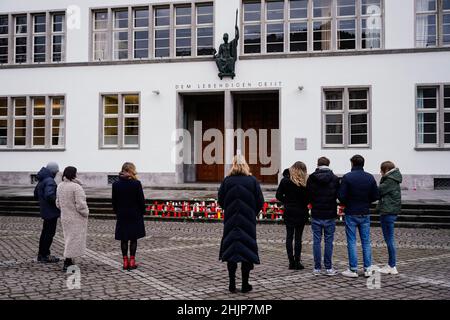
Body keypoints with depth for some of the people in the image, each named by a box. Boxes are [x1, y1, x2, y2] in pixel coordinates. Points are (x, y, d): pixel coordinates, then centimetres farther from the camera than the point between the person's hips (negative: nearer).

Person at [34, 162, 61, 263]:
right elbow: (49, 195, -31)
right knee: (50, 233, -2)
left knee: (45, 232, 18)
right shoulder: (49, 181, -19)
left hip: (45, 211, 10)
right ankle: (45, 256, 3)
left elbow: (36, 195, 22)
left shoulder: (41, 181, 13)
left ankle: (41, 254, 27)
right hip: (51, 211, -10)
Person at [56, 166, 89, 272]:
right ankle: (67, 263, 3)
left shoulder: (60, 186, 5)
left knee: (69, 239, 18)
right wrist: (86, 213, -5)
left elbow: (58, 203, 13)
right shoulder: (76, 187, -20)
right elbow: (80, 205, -22)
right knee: (74, 240, 0)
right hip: (76, 219, -8)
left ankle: (70, 261, 25)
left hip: (65, 218, 8)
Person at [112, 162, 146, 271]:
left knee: (124, 239, 9)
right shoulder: (136, 184, -12)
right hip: (135, 215, -2)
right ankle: (132, 261, 7)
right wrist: (142, 212, 5)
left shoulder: (116, 184, -2)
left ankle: (125, 262, 12)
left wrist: (117, 213, 15)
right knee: (133, 239, 6)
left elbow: (114, 202, 4)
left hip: (122, 216, 3)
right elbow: (141, 200, -8)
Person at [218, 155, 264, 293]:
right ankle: (245, 284, 12)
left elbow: (220, 200, -1)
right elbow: (260, 202, -5)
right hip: (248, 222, -1)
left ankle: (232, 284, 13)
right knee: (246, 249, 8)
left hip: (230, 221, 1)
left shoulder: (226, 181, -4)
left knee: (231, 249, 9)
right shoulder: (252, 181, -5)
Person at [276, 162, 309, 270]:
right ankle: (297, 261, 7)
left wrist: (287, 202, 8)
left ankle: (291, 261, 8)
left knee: (289, 236, 8)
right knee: (298, 237, 5)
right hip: (301, 213, -1)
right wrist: (303, 204, 7)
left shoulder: (285, 180, -3)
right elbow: (308, 198, -9)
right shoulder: (305, 182, -10)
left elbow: (278, 195, -2)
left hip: (288, 212, 1)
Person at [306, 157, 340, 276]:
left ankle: (317, 268, 9)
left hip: (316, 215, 1)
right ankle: (328, 268, 10)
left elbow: (308, 195, 1)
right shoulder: (335, 179, -5)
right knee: (328, 241, 6)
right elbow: (338, 195, 1)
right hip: (330, 215, 0)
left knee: (317, 241, 6)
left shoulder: (311, 178, -4)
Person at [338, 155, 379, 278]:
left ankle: (353, 270, 5)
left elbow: (341, 196, -14)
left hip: (351, 214, -3)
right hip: (365, 214, 4)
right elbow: (375, 196, 2)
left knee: (351, 242, 2)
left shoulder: (347, 177, -11)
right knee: (366, 242, 11)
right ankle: (368, 268, 13)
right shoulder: (370, 177, 1)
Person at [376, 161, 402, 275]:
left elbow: (378, 191, -15)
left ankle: (392, 267, 3)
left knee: (389, 239, -4)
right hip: (390, 211, 10)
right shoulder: (393, 180, 15)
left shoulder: (390, 181, -15)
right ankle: (391, 265, 22)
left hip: (388, 212, -10)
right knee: (389, 239, 15)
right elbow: (382, 191, 11)